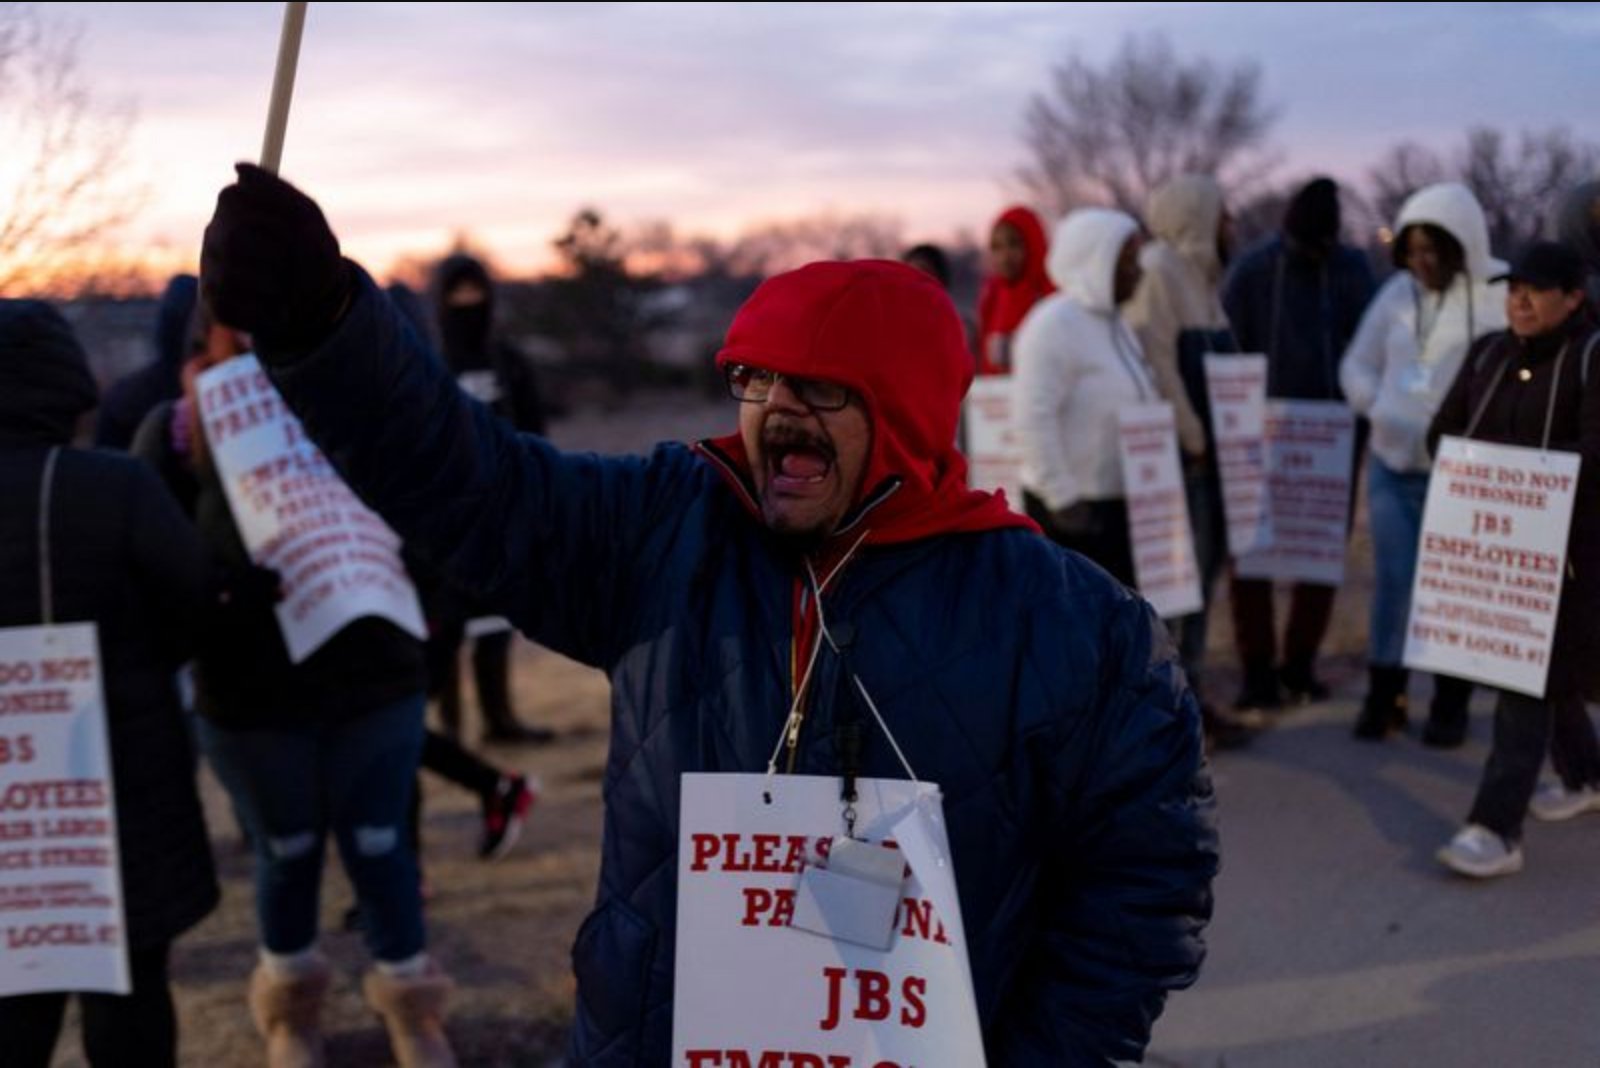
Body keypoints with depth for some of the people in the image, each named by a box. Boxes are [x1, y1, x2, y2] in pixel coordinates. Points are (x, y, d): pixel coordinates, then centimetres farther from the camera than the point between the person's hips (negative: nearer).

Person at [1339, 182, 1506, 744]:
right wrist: (1379, 409, 0)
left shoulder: (1500, 296, -10)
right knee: (1393, 583, 7)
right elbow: (1356, 365, 15)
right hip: (1394, 464, 4)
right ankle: (1383, 695, 19)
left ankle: (1450, 704, 19)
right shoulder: (1398, 291, 5)